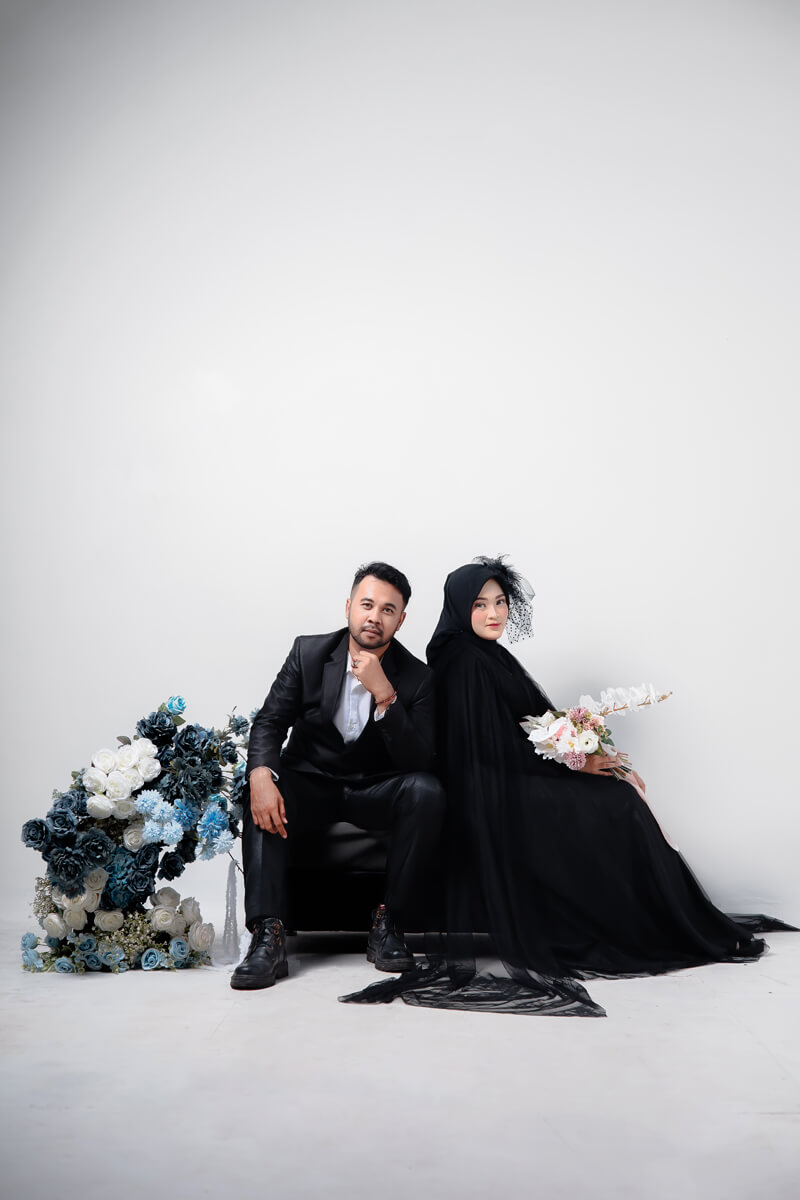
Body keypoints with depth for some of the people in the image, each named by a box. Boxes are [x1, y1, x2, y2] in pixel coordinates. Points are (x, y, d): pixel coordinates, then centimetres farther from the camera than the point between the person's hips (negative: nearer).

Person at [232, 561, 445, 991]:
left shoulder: (416, 678, -9)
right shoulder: (308, 653, -5)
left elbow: (418, 762, -18)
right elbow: (269, 722, -9)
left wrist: (384, 694, -31)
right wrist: (261, 776, -31)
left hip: (374, 790, 0)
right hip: (310, 785, 1)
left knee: (427, 791, -30)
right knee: (262, 795, -30)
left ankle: (387, 922, -20)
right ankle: (268, 936, -32)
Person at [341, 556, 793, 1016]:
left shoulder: (492, 657, 12)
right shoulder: (465, 663, -16)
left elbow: (542, 722, 12)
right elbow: (496, 751, -19)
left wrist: (598, 755, -1)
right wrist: (575, 763, -10)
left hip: (514, 783, 8)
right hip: (496, 796, -8)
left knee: (624, 790, -1)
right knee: (619, 806, -9)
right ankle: (681, 931, 4)